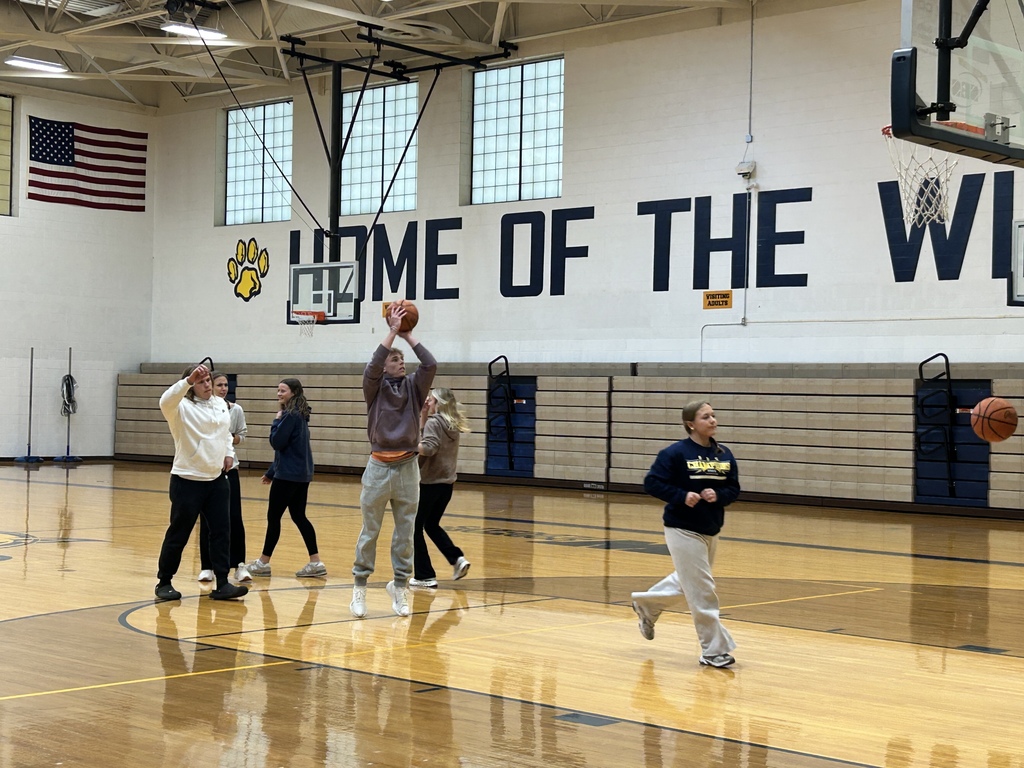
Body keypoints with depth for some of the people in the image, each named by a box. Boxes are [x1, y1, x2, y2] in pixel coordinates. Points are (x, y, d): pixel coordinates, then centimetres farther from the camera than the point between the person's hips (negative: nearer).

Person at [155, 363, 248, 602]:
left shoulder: (221, 404, 9)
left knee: (221, 532, 3)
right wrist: (188, 381, -44)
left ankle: (222, 584, 6)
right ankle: (164, 582, 16)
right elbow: (165, 401, -35)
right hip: (187, 481, -6)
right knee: (178, 534, 3)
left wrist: (228, 453, 9)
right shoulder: (182, 408, -11)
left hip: (217, 479, 6)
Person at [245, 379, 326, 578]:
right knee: (299, 516, 10)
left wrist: (276, 421, -5)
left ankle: (264, 562, 10)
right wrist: (271, 472, 24)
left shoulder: (290, 415, -14)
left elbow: (277, 442, -19)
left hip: (288, 475, -9)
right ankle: (315, 562, 5)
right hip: (301, 474, 9)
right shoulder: (299, 414, 15)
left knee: (273, 516, 1)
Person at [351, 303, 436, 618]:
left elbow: (431, 365, -9)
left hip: (407, 467, 2)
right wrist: (392, 331, -17)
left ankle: (400, 587, 16)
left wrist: (408, 336, -5)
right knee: (369, 531, 3)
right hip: (379, 466, -2)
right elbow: (372, 366, -18)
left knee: (406, 532, 6)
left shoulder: (413, 387, 7)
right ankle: (360, 586, 11)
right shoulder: (376, 387, 2)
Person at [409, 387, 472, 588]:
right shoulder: (452, 425, 11)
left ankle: (425, 576, 3)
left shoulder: (434, 422, -13)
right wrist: (423, 415, 8)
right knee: (431, 525, 22)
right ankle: (457, 559, 5)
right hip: (446, 483, 8)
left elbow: (428, 448, -26)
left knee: (414, 528, 3)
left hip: (429, 483, -8)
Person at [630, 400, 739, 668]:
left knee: (688, 584, 23)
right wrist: (682, 496, -23)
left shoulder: (724, 454, 3)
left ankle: (646, 605, 46)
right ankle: (714, 650, 5)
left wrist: (718, 495, -14)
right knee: (702, 590, -5)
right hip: (683, 531, -7)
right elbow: (652, 483, -12)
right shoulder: (676, 453, -13)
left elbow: (734, 489, 7)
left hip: (711, 531, 7)